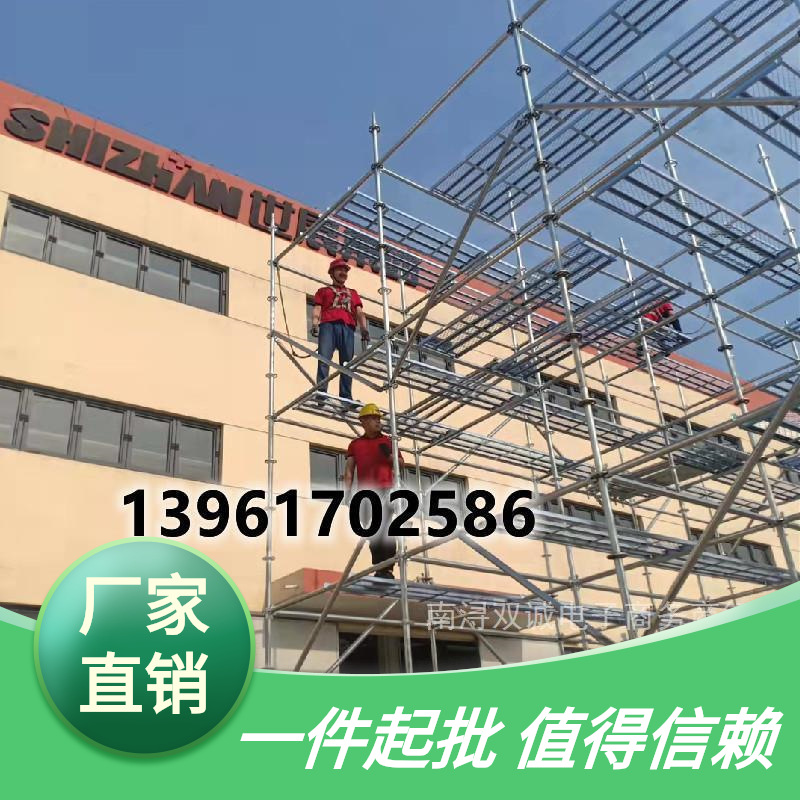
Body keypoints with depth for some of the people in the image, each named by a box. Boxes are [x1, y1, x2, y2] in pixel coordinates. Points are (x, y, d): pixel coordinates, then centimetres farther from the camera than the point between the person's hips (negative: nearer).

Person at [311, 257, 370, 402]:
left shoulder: (353, 293, 33)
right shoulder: (323, 290, 28)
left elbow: (359, 312, 20)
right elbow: (317, 309, 13)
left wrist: (364, 328, 1)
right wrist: (314, 324, -8)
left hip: (348, 328, 2)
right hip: (328, 325, -2)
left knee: (347, 363, -10)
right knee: (324, 359, -19)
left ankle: (346, 397, -15)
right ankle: (321, 392, -29)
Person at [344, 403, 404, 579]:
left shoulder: (387, 441, 15)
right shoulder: (355, 444, 16)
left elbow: (401, 462, 14)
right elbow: (349, 468, 8)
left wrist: (389, 455, -6)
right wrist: (348, 490, -4)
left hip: (385, 490, -2)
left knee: (385, 529, -10)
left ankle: (388, 569, -12)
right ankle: (379, 568, 6)